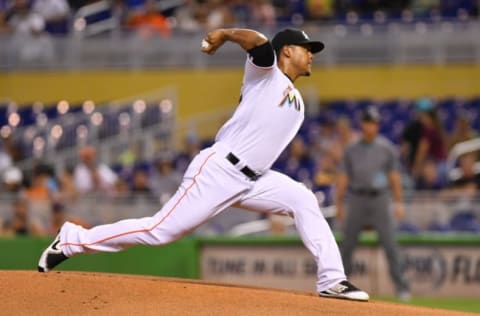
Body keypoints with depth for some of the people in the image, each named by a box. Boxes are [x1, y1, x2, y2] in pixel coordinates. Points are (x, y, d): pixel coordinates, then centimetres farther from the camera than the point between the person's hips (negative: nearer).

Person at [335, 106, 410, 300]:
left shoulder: (386, 148, 4)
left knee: (390, 244, -7)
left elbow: (394, 176, 4)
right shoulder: (351, 150, 7)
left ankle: (401, 286, -6)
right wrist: (339, 205, 2)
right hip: (357, 200, 1)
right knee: (347, 245, 3)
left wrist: (398, 202, -2)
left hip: (380, 199, -1)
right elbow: (343, 178, 7)